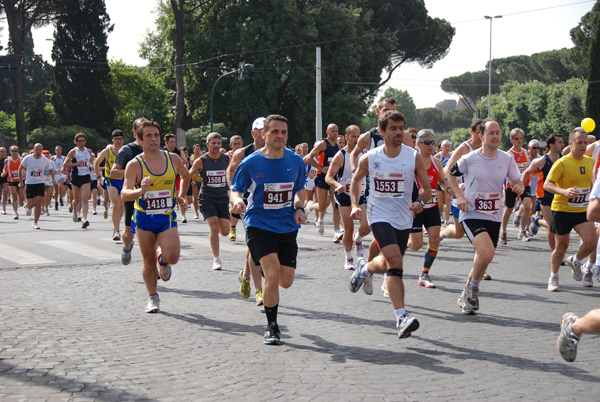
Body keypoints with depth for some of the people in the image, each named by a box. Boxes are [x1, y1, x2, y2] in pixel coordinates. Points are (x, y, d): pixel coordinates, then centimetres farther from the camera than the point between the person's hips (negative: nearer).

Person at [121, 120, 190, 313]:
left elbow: (185, 176, 22)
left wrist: (180, 197, 14)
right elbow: (124, 194, -20)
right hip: (144, 218, -1)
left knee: (172, 256, -17)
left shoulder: (173, 159, -1)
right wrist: (140, 191, -39)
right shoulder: (134, 165, -10)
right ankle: (152, 297, 27)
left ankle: (163, 259, 20)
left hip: (167, 217, 1)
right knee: (148, 261, 5)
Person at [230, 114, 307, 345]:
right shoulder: (250, 163, -8)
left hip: (287, 226, 4)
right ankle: (272, 326, -1)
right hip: (259, 224, -4)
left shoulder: (295, 161, 0)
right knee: (273, 273, -19)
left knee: (286, 281, 4)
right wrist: (237, 200, -22)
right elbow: (235, 189, 1)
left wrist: (299, 208, -3)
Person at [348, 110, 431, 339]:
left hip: (403, 219, 3)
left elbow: (428, 189, 0)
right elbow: (356, 180, 14)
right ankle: (401, 317, -24)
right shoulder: (369, 159, -6)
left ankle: (365, 269, 53)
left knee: (388, 264, 17)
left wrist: (420, 202, -22)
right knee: (395, 262, -22)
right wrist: (355, 205, 1)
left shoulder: (414, 157, -6)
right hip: (379, 215, -3)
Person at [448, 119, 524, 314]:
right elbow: (451, 175, 7)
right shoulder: (469, 159, -9)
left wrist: (519, 187, -14)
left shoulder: (507, 159, 1)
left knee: (484, 258, 11)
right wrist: (459, 196, -8)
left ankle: (466, 296, 32)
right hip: (472, 214, -5)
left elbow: (517, 182, 10)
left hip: (494, 216, 5)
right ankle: (473, 287, 1)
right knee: (487, 252, -25)